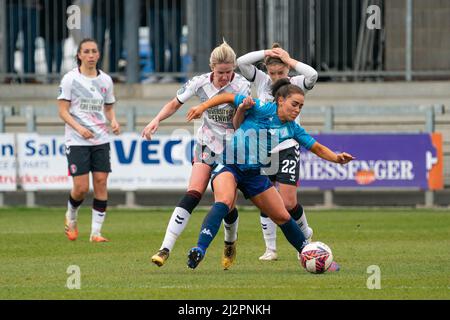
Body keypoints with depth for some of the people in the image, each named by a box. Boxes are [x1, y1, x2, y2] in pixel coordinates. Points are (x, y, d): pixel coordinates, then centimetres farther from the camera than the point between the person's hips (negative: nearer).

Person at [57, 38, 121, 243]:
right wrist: (79, 128, -21)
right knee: (81, 188, -8)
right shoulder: (70, 79, -4)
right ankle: (71, 218, 23)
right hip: (77, 141, -4)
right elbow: (63, 111, -6)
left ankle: (96, 232, 1)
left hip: (101, 140, 4)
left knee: (101, 183, -5)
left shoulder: (105, 80, 8)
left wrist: (113, 121, -2)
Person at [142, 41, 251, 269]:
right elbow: (175, 104, 8)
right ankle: (165, 249, -23)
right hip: (207, 145, 2)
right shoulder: (200, 83, -8)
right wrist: (156, 120, -8)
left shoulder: (242, 87, -17)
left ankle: (230, 243, 30)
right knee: (192, 196, -17)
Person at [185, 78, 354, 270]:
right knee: (223, 203, -36)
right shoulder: (262, 109, -14)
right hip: (229, 166, -6)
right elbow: (229, 97, -9)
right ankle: (199, 250, -45)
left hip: (254, 173, 6)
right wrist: (202, 107, -15)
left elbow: (317, 148, 5)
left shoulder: (292, 129, 2)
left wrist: (337, 158, -13)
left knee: (283, 218, 12)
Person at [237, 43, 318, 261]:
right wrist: (266, 53, -11)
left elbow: (312, 75, -24)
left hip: (287, 148, -2)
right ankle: (270, 249, 9)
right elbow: (241, 62, -9)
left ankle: (305, 233, 22)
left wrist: (290, 60, -14)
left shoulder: (295, 84, -2)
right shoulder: (261, 81, 4)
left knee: (288, 202, -7)